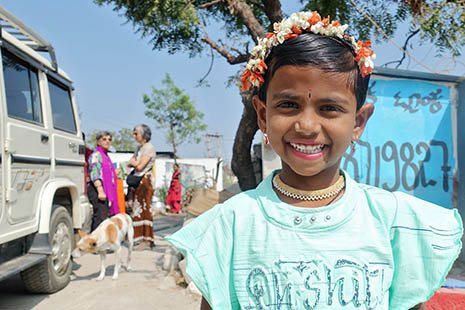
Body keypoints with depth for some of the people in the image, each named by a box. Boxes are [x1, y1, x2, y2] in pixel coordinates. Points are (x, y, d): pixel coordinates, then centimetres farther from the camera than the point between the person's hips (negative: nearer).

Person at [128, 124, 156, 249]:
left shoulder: (149, 148, -10)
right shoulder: (139, 147, 18)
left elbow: (140, 166, -16)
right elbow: (129, 163, 20)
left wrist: (134, 161, 3)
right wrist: (133, 162, -1)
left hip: (145, 180, -9)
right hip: (136, 181, 9)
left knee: (145, 209, -9)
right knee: (137, 209, 9)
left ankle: (148, 240, -8)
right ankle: (139, 237, 14)